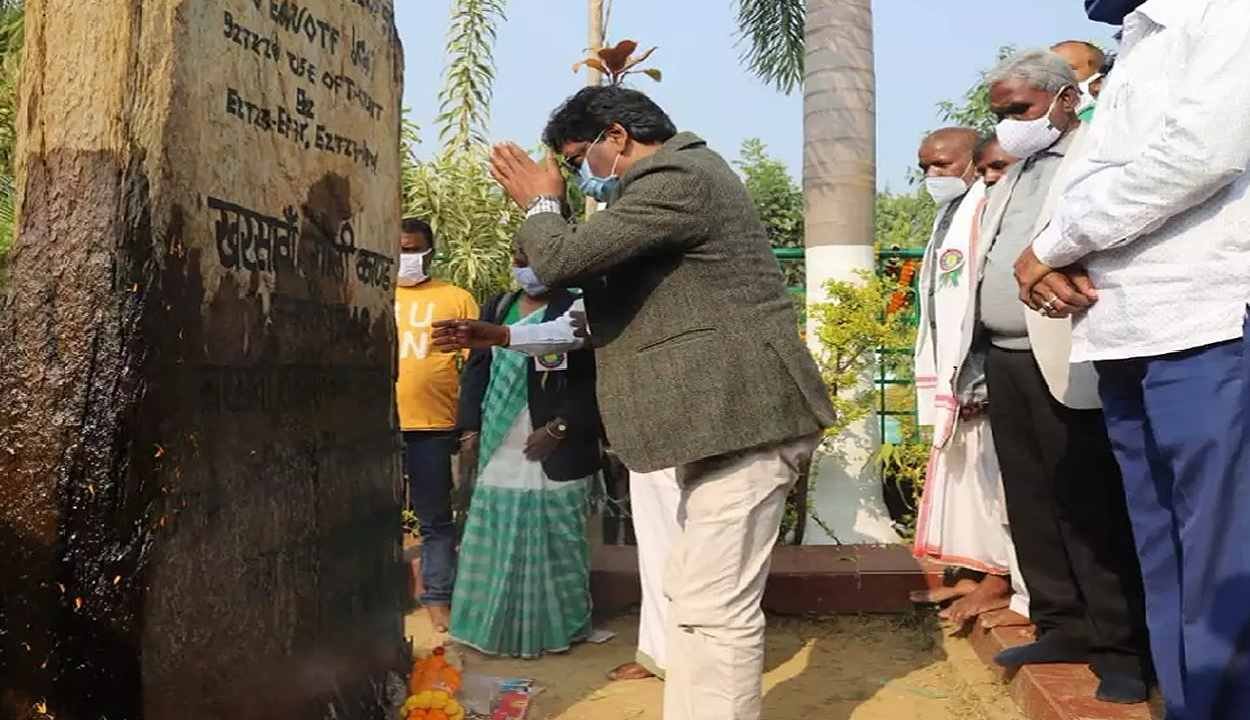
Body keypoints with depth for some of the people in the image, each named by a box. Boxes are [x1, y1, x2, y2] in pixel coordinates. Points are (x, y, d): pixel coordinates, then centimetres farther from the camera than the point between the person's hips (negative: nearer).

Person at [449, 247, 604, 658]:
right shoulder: (497, 309, 14)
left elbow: (595, 379, -10)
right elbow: (477, 369, 13)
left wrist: (560, 428, -15)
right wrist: (472, 428, 4)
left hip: (555, 449, -5)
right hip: (500, 448, 5)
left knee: (555, 543, 3)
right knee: (497, 540, 10)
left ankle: (560, 629, 17)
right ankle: (496, 626, 23)